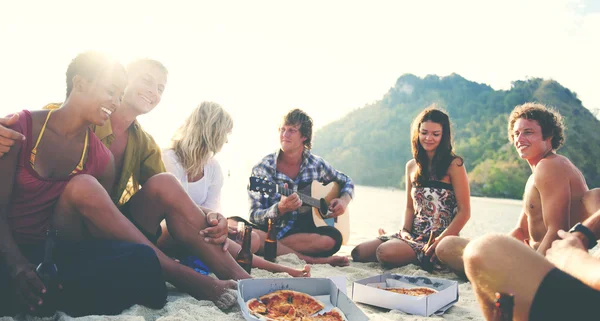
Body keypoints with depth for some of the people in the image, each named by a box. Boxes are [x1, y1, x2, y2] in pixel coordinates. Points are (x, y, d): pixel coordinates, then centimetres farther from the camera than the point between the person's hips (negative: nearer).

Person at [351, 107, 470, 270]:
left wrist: (441, 241, -18)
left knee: (387, 252, -30)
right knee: (358, 252, -10)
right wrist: (405, 230, -3)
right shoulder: (411, 166, 12)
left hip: (440, 237, -5)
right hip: (414, 236, 6)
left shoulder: (454, 165, -6)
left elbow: (464, 211, -9)